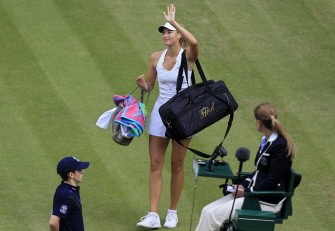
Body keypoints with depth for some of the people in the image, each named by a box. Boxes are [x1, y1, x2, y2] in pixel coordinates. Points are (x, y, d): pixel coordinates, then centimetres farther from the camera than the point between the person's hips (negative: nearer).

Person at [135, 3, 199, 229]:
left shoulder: (188, 57, -12)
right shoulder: (156, 58, 2)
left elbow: (194, 42, -36)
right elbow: (149, 86, 12)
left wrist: (174, 21, -33)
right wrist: (142, 84, -12)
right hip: (160, 112, 4)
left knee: (177, 165, 6)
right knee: (155, 164, -2)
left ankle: (173, 213, 18)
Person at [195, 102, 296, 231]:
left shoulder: (280, 146, -18)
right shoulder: (267, 141, 10)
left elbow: (272, 182, -20)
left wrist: (246, 191, -13)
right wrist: (243, 185, 4)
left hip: (269, 201, -9)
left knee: (213, 215, -16)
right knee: (207, 210, -1)